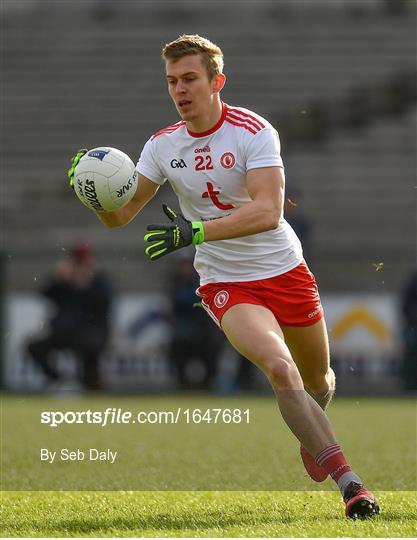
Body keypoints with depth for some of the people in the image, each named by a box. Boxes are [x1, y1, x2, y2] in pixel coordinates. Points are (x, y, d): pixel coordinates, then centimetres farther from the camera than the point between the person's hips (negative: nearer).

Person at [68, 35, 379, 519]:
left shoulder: (253, 132, -17)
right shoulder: (162, 146, -4)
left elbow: (268, 211, -29)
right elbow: (119, 216, -1)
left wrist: (195, 231, -40)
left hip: (286, 271, 0)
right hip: (226, 284, 0)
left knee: (317, 380, 18)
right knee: (279, 369, -25)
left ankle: (312, 434, 54)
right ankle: (346, 480, -24)